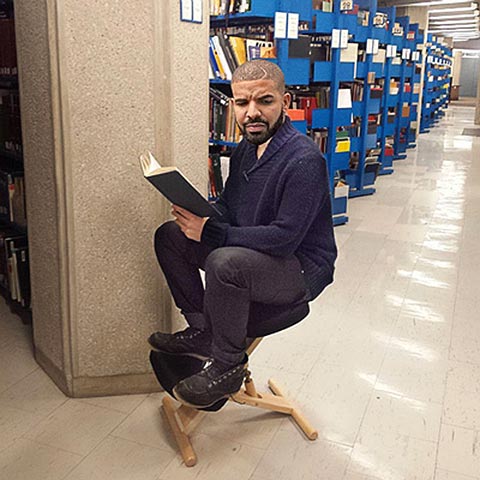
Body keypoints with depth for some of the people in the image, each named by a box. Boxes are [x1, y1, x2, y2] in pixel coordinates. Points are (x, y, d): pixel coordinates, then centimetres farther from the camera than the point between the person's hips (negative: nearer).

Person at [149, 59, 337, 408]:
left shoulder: (304, 160, -23)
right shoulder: (247, 148, 6)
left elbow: (285, 237, -29)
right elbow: (227, 208, 13)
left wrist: (209, 232, -29)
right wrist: (197, 218, -11)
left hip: (302, 269, -9)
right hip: (251, 250, 9)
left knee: (225, 263, -37)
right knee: (169, 236, 2)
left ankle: (228, 366, -13)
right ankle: (202, 331, 7)